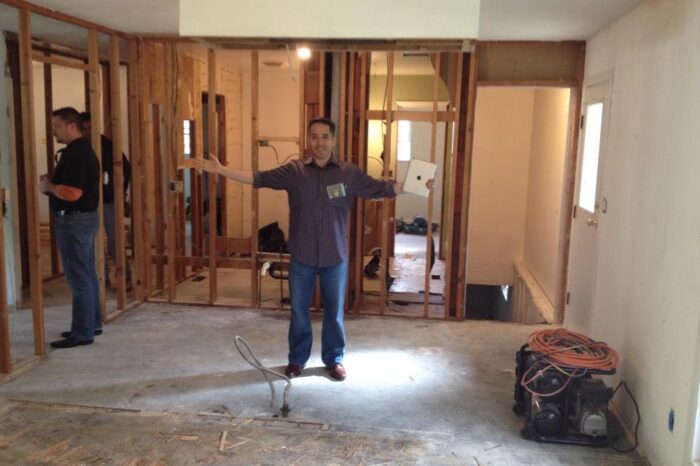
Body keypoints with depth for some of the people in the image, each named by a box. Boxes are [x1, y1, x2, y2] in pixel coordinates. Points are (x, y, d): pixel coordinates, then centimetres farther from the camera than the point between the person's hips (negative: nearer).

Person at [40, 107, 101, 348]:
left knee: (78, 278, -5)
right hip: (84, 218, 11)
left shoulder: (75, 153, -19)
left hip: (74, 220, -11)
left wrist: (48, 186, -10)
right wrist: (52, 184, 7)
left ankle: (82, 333, 2)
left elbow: (72, 193, -27)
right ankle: (92, 324, 25)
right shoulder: (83, 149, 15)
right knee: (87, 275, 15)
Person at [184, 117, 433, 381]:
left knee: (334, 311, 11)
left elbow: (380, 189, 1)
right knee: (299, 310, 12)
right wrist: (220, 170, -12)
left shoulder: (349, 173, -2)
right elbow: (259, 178, -5)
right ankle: (297, 359, 30)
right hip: (302, 256, 0)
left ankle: (334, 359, 29)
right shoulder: (294, 171, -3)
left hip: (335, 257, 0)